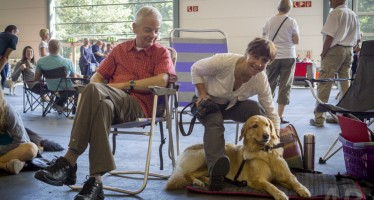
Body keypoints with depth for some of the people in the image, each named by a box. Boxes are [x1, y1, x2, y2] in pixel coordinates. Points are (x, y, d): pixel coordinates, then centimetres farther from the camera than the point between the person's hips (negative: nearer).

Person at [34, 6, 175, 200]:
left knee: (94, 90, -34)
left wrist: (125, 84, -8)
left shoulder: (161, 52, 13)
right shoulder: (120, 49, 24)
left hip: (138, 105, -3)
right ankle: (96, 180, -41)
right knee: (102, 105, -38)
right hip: (112, 102, 3)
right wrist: (93, 94, -4)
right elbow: (97, 76, 20)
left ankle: (69, 160, -35)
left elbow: (162, 80, -7)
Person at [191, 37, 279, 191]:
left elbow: (271, 114, -14)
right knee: (214, 123, -36)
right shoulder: (224, 61, -32)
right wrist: (202, 94, -21)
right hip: (209, 102, -3)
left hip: (233, 104, 3)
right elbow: (195, 69, -13)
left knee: (257, 109, -26)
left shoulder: (261, 80, -22)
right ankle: (216, 169, -49)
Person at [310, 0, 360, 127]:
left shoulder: (335, 13, -10)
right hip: (349, 51, 8)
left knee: (324, 85, -5)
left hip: (335, 50, -7)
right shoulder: (353, 15, 14)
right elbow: (357, 39, 16)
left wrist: (323, 53, -6)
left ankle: (319, 118, -6)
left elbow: (329, 36, -15)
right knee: (345, 84, 12)